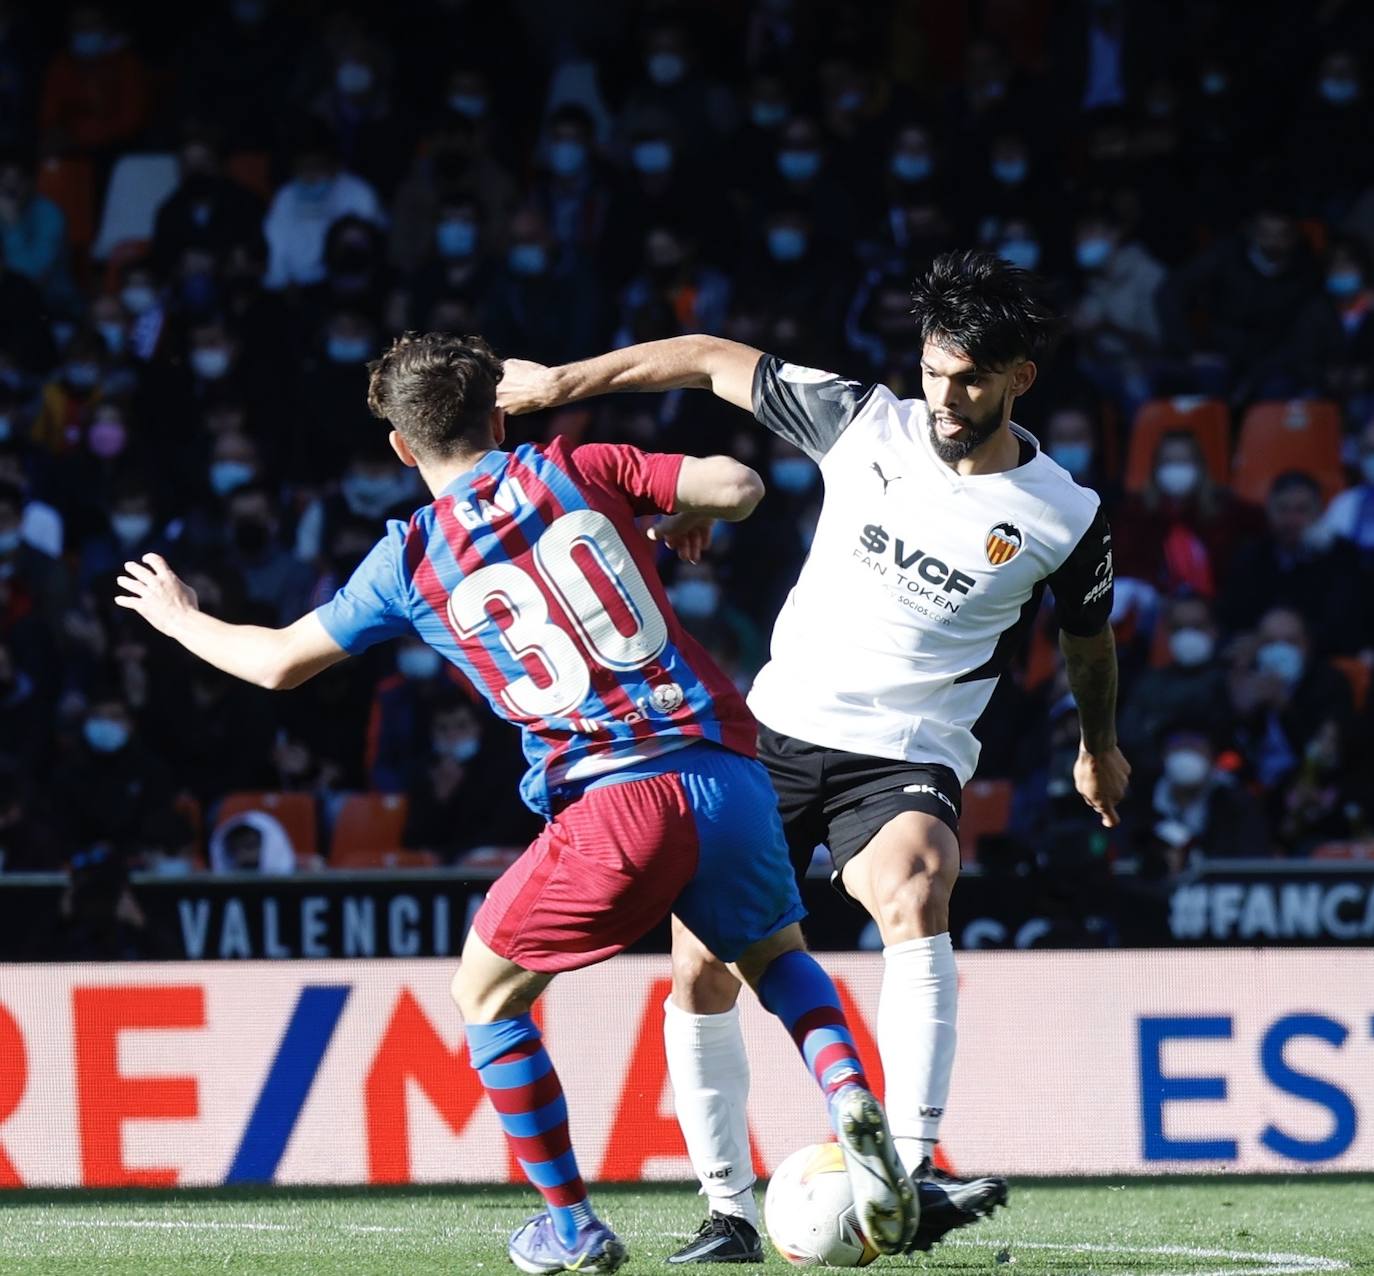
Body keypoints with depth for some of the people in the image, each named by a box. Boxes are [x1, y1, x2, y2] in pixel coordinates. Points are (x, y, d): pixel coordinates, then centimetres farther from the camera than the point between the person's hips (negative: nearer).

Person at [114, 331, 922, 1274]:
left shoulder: (410, 560, 8)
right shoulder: (573, 472, 12)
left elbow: (280, 662, 18)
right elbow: (738, 486, 4)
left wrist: (182, 617, 37)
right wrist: (682, 520, 27)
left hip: (617, 803, -3)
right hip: (727, 770, 3)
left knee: (487, 991, 18)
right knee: (776, 952, 28)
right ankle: (850, 1099, -2)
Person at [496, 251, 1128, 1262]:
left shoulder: (1065, 517, -5)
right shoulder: (866, 424, -3)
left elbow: (1089, 639, 17)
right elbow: (718, 362, 7)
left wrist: (1100, 750, 33)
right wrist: (563, 381, 7)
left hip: (907, 761, -3)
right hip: (778, 731, 3)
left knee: (913, 894, -35)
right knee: (698, 972, -4)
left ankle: (910, 1175, -42)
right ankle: (731, 1211, 12)